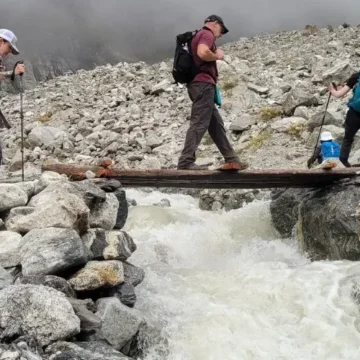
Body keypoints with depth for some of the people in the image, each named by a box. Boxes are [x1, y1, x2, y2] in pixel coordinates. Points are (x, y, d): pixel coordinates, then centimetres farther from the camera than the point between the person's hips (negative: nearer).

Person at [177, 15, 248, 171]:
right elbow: (202, 53, -24)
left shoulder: (200, 35, 26)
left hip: (200, 83, 10)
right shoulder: (207, 34, -3)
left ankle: (231, 160, 14)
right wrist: (217, 56, -6)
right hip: (203, 83, -10)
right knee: (199, 123, -13)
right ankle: (186, 162, -16)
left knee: (216, 123, 10)